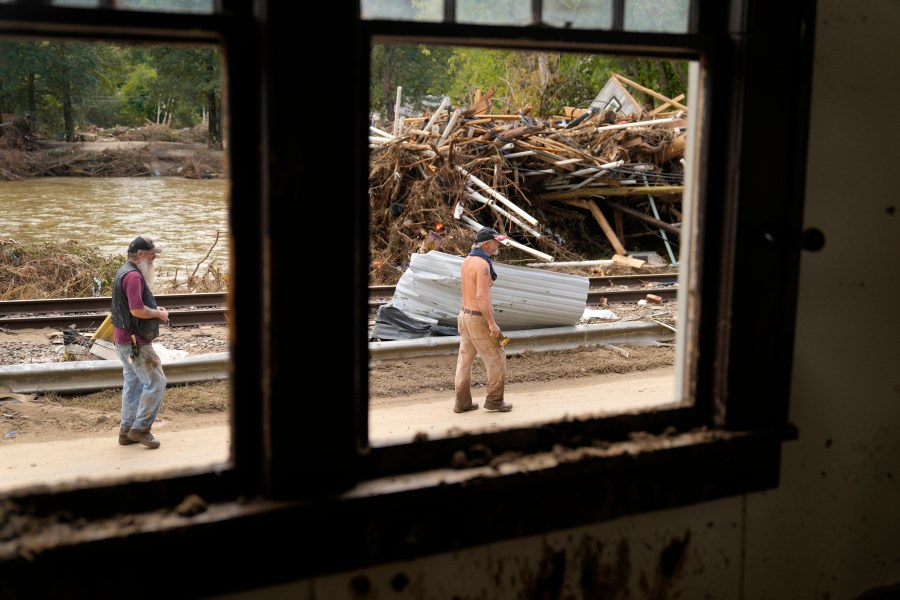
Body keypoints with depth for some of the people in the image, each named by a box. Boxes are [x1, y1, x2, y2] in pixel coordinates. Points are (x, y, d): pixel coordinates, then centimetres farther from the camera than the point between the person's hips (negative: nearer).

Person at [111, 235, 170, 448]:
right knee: (155, 382, -5)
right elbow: (137, 310, -27)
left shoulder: (125, 272, 15)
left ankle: (127, 431, 20)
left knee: (133, 384, 15)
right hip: (135, 342, -11)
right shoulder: (133, 276, -20)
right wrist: (159, 314, -10)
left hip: (125, 340, 11)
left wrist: (155, 310, 11)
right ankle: (140, 428, -1)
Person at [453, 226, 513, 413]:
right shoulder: (482, 264, -20)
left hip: (464, 314, 9)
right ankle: (494, 400, 10)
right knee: (496, 358, 4)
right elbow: (481, 296, -25)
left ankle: (463, 402, 17)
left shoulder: (467, 260, 8)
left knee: (465, 358, 12)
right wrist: (492, 324, -23)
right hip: (478, 319, -9)